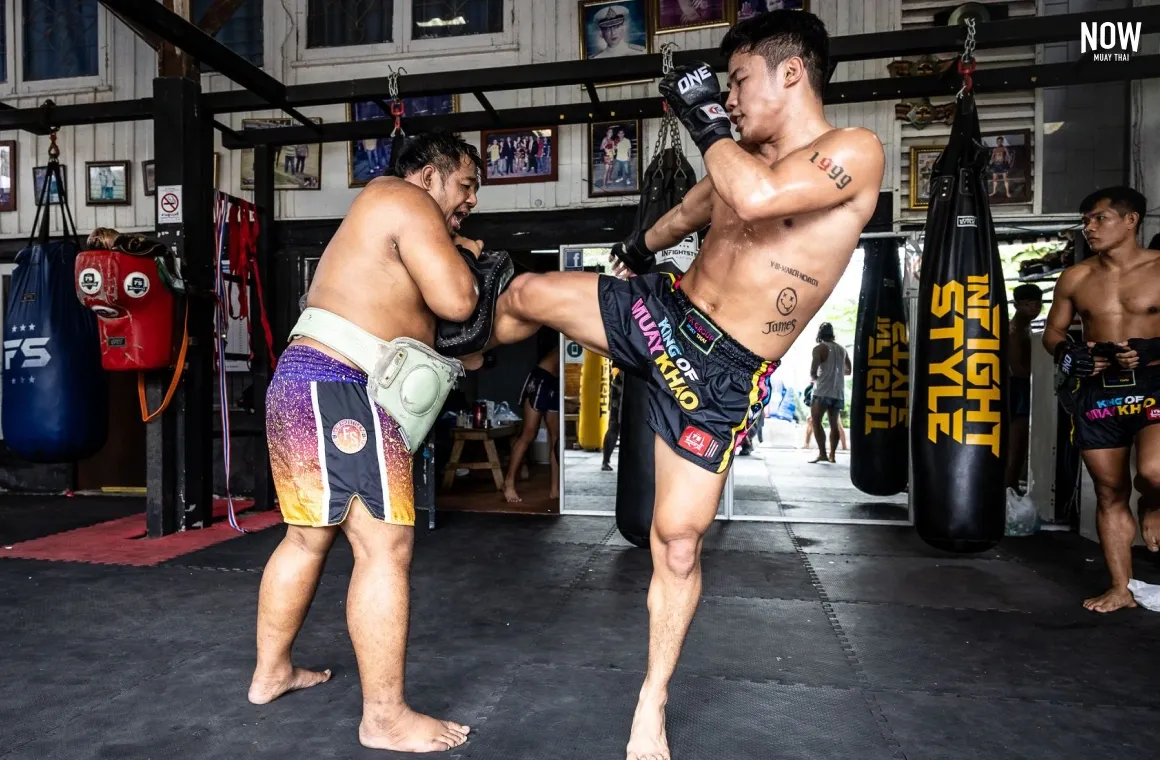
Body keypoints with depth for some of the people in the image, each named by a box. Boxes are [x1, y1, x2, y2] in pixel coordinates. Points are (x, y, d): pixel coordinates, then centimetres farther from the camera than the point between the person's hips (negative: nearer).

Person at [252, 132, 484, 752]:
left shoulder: (386, 217, 26)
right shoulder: (406, 201, -5)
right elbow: (456, 302, -16)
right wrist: (462, 258, 3)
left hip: (306, 383, 11)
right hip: (337, 391, -11)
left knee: (310, 535, 20)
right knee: (385, 545, -8)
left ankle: (271, 672, 36)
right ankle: (385, 718, 2)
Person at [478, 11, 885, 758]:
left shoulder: (855, 151, -12)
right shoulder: (746, 155, 7)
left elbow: (757, 198, -32)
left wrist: (705, 118, -19)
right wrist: (647, 241, 40)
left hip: (721, 373, -5)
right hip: (660, 309, 6)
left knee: (679, 541, -1)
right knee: (526, 293, 7)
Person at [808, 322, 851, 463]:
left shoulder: (819, 348, -6)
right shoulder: (842, 349, 14)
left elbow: (813, 371, -15)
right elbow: (849, 370, 23)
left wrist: (813, 378, 6)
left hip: (823, 391, -6)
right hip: (838, 392, 6)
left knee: (815, 421, -4)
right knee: (835, 424, 9)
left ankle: (822, 454, -13)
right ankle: (832, 455, 9)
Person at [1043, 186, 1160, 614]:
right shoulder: (1075, 278, 6)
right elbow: (1052, 333, 13)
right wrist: (1069, 353, -8)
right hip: (1096, 393, 3)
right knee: (1109, 493, 7)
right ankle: (1120, 589, 20)